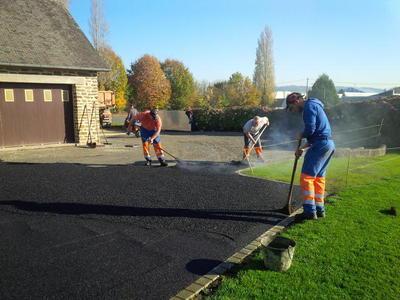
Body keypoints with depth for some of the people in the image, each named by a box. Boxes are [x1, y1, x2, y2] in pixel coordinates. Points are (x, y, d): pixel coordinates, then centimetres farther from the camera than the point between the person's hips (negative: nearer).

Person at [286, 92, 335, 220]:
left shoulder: (309, 106, -6)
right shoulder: (314, 106, 24)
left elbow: (310, 129, -19)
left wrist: (301, 135, 2)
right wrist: (303, 147, 20)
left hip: (321, 145, -10)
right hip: (329, 144, 10)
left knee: (306, 177, -7)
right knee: (319, 177, 14)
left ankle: (310, 211, -7)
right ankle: (319, 209, 20)